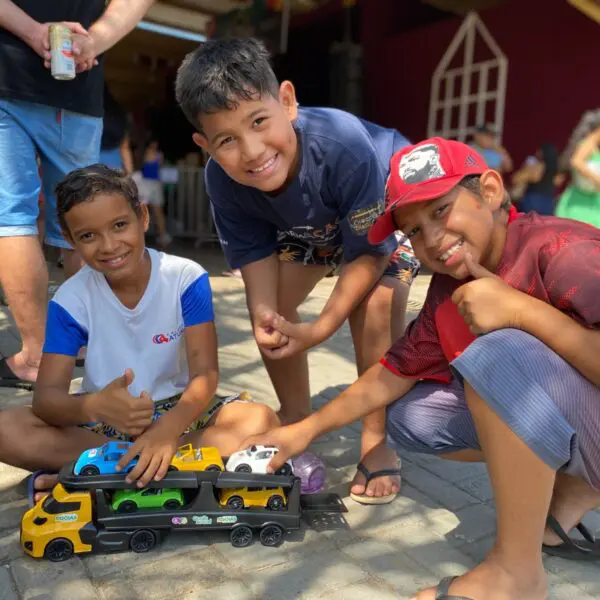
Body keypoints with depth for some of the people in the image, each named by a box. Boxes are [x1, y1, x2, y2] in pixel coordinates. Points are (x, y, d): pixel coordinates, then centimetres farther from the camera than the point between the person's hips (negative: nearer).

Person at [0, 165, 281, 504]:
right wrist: (95, 405, -40)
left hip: (178, 413, -1)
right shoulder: (71, 299, -9)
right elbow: (47, 396, -16)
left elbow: (206, 373, -20)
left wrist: (168, 428, -41)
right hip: (108, 420, 2)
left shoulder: (187, 278, -14)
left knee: (261, 421, -29)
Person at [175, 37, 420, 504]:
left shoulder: (345, 146, -43)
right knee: (270, 304, -6)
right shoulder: (222, 179, -29)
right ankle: (296, 420, 15)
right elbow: (256, 251, -17)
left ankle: (377, 442, -6)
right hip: (313, 222, 5)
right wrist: (264, 314, -36)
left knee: (376, 308, -27)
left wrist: (321, 329, -39)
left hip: (391, 199, -4)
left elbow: (370, 252, -32)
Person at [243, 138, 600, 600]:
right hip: (554, 422, 7)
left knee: (501, 349, -32)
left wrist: (521, 309, -34)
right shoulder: (446, 291, -2)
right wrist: (307, 429, 0)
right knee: (409, 418, 3)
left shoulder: (563, 251, -24)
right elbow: (391, 375, 4)